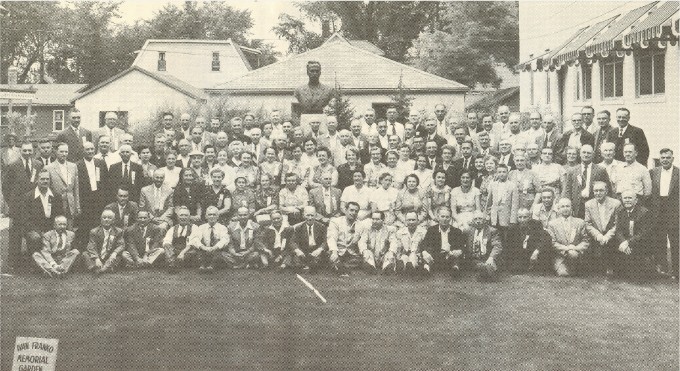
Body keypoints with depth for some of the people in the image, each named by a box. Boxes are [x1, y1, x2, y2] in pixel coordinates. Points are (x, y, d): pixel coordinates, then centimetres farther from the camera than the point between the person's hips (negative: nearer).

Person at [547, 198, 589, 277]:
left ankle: (573, 270, 1)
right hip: (560, 256, -2)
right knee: (563, 273, -25)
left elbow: (585, 241, 9)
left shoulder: (580, 222, 12)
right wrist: (566, 248, -13)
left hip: (576, 253, 3)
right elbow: (553, 243, 1)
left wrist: (576, 248, -10)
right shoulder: (552, 224, 8)